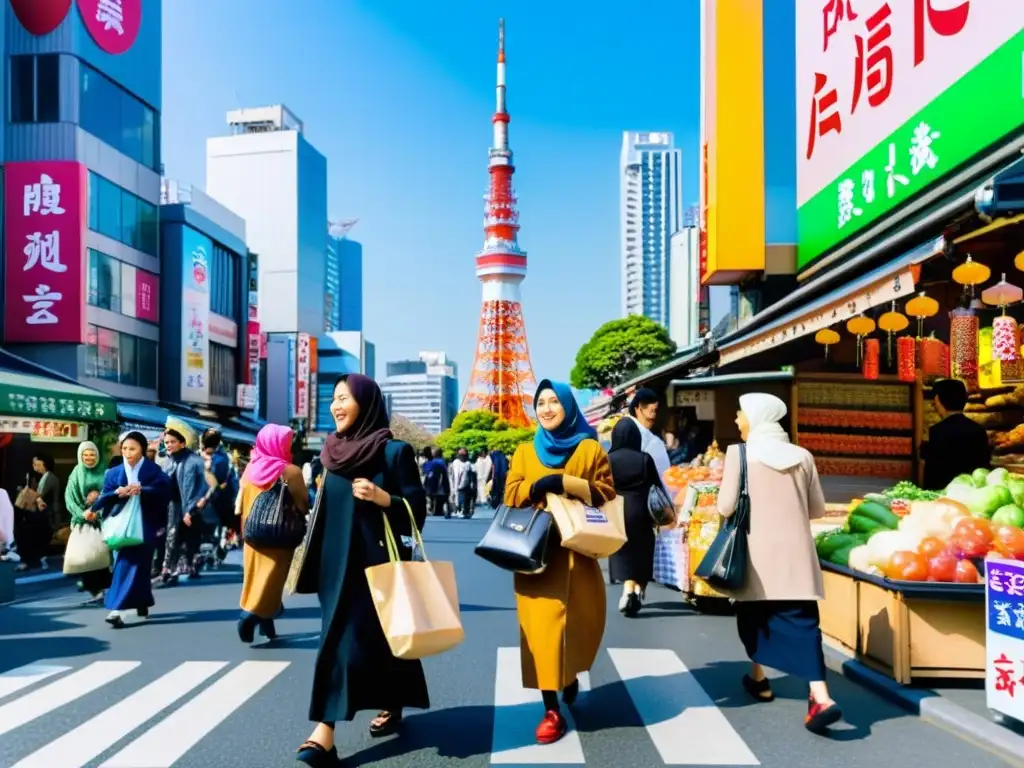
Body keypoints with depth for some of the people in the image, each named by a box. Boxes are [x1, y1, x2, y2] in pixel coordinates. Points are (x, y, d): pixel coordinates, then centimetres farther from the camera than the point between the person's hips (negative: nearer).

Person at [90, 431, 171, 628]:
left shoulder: (153, 470, -1)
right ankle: (142, 603, 16)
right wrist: (117, 493, -22)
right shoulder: (114, 473, 6)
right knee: (124, 564, 3)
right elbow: (105, 495, -1)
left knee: (135, 564, -6)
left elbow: (163, 490, -14)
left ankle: (117, 610, -8)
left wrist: (141, 490, -26)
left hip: (144, 524, -3)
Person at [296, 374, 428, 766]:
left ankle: (325, 733, 0)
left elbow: (417, 509, -9)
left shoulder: (394, 451, -10)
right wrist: (313, 562, 15)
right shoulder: (333, 452, 7)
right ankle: (390, 707, 24)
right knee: (356, 637, 9)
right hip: (337, 563, 6)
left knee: (347, 640, -7)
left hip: (376, 561, -6)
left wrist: (383, 498, -25)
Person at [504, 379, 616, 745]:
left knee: (581, 620, 5)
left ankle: (571, 675, 36)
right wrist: (538, 485, -13)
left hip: (578, 551, 0)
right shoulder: (525, 452, 10)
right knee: (542, 625, -5)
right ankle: (551, 709, 1)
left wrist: (567, 483, -13)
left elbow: (607, 494, 2)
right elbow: (510, 496, 4)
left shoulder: (590, 448, 5)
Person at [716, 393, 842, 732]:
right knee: (801, 619, 0)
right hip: (795, 552, 2)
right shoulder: (802, 456, 4)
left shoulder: (740, 453, -7)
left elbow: (726, 507, -10)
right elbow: (818, 509, 9)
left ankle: (759, 679, 33)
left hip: (757, 552, -2)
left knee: (753, 613, 18)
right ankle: (820, 696, -14)